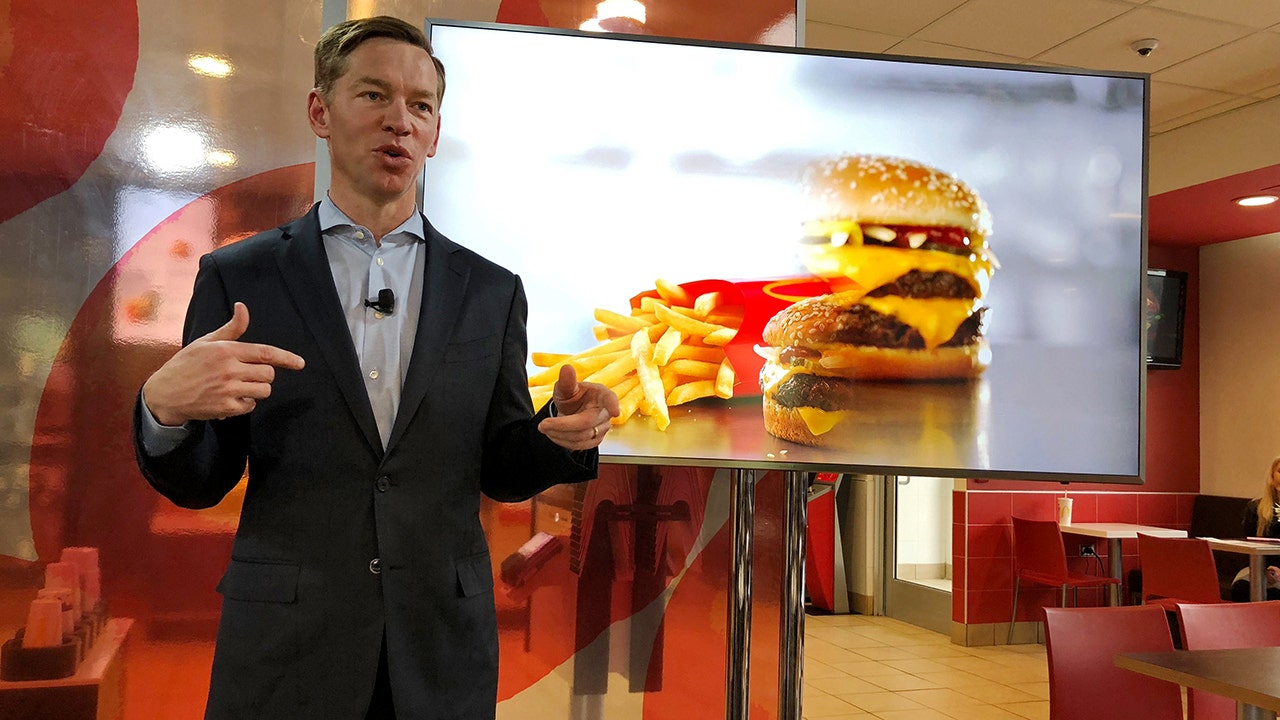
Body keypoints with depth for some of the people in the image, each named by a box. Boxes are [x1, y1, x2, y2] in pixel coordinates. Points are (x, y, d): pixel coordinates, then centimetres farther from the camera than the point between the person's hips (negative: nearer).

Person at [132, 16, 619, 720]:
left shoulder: (491, 291, 4)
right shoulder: (239, 277, 0)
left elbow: (501, 473, 7)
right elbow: (197, 483, 1)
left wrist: (563, 432, -14)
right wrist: (164, 405, -21)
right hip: (284, 653, -1)